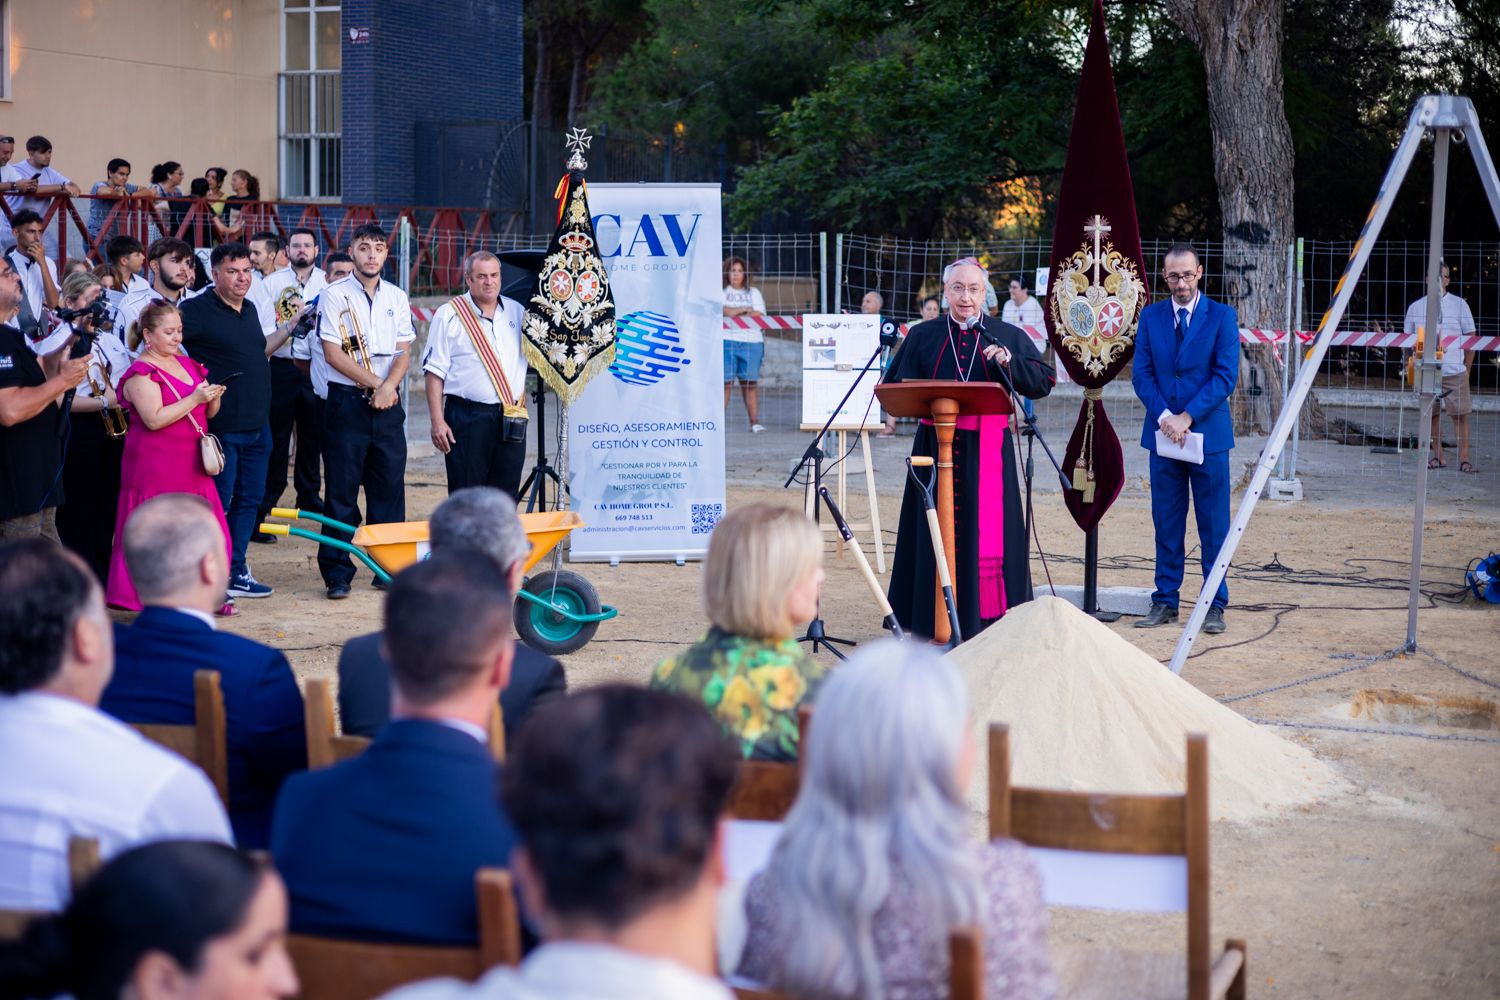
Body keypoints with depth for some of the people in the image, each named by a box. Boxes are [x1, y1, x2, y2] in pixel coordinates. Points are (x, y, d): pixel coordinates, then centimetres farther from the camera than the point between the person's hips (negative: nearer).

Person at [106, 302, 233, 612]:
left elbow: (208, 413, 20)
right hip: (156, 468, -8)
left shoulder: (188, 365, 14)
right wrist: (194, 399, -21)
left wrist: (213, 398, -3)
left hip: (192, 466, 8)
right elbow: (154, 419, -21)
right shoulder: (141, 374, -10)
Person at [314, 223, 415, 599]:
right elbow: (332, 352, -8)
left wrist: (389, 386, -11)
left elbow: (404, 352, 8)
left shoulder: (397, 298, 11)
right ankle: (337, 572, 1)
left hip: (387, 403, 4)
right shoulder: (334, 295, -2)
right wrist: (374, 383, -10)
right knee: (342, 489, -2)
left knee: (389, 485, 4)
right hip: (347, 400, -4)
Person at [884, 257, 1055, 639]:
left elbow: (1043, 382, 3)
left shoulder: (1008, 336, 10)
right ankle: (935, 621, 6)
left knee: (989, 533, -3)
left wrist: (1008, 362, -13)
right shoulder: (922, 336, 12)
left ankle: (989, 616, 3)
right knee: (937, 532, 1)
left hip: (989, 451, -1)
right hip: (936, 447, 1)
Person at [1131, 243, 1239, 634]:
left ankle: (1215, 605, 8)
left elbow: (1226, 376, -7)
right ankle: (1165, 601, 14)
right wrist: (1164, 416, -12)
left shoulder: (1222, 316, -1)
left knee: (1214, 526, 1)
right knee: (1166, 525, 7)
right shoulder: (1150, 316, 8)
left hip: (1208, 435, -3)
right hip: (1162, 434, 3)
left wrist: (1187, 417, -14)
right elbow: (1141, 374, 4)